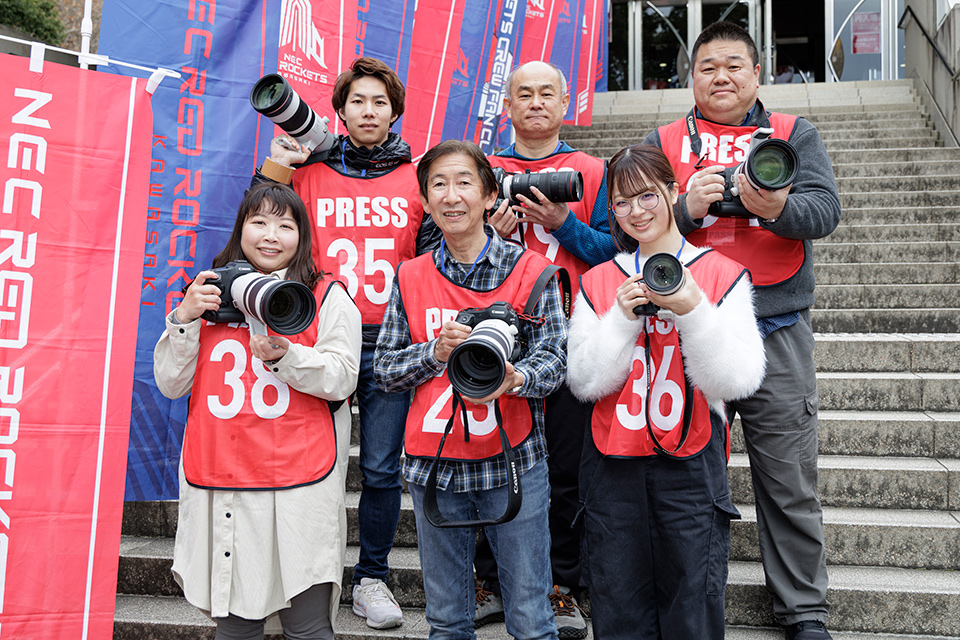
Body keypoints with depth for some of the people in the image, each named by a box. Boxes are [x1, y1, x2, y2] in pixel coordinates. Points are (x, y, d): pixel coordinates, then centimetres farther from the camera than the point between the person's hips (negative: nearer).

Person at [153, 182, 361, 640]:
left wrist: (284, 356, -19)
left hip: (300, 481, -2)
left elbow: (342, 378, -4)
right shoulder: (209, 293, 15)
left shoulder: (328, 296, 6)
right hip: (217, 480, 3)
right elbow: (169, 384, 11)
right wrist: (185, 319, -2)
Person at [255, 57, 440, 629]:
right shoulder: (308, 173, 9)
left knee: (381, 468, 3)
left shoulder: (416, 179, 9)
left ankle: (372, 577, 21)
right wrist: (274, 166, -2)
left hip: (389, 343, 0)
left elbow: (434, 260, 9)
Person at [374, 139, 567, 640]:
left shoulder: (530, 270, -1)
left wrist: (514, 377, -26)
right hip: (433, 464, 2)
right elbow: (384, 370, 6)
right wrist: (436, 352, -13)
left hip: (513, 463, -2)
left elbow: (554, 357, -5)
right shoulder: (410, 277, 6)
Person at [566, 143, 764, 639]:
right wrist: (624, 317, -12)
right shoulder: (598, 282, 6)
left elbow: (737, 382, -8)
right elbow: (585, 381, -1)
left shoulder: (722, 274, 1)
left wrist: (693, 312, -19)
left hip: (690, 462, -1)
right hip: (613, 463, 2)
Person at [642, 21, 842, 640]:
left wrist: (778, 208, -22)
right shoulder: (664, 141, 12)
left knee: (791, 484, 5)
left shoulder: (794, 134, 12)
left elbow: (826, 210, -2)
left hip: (778, 333, 0)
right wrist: (687, 208, -18)